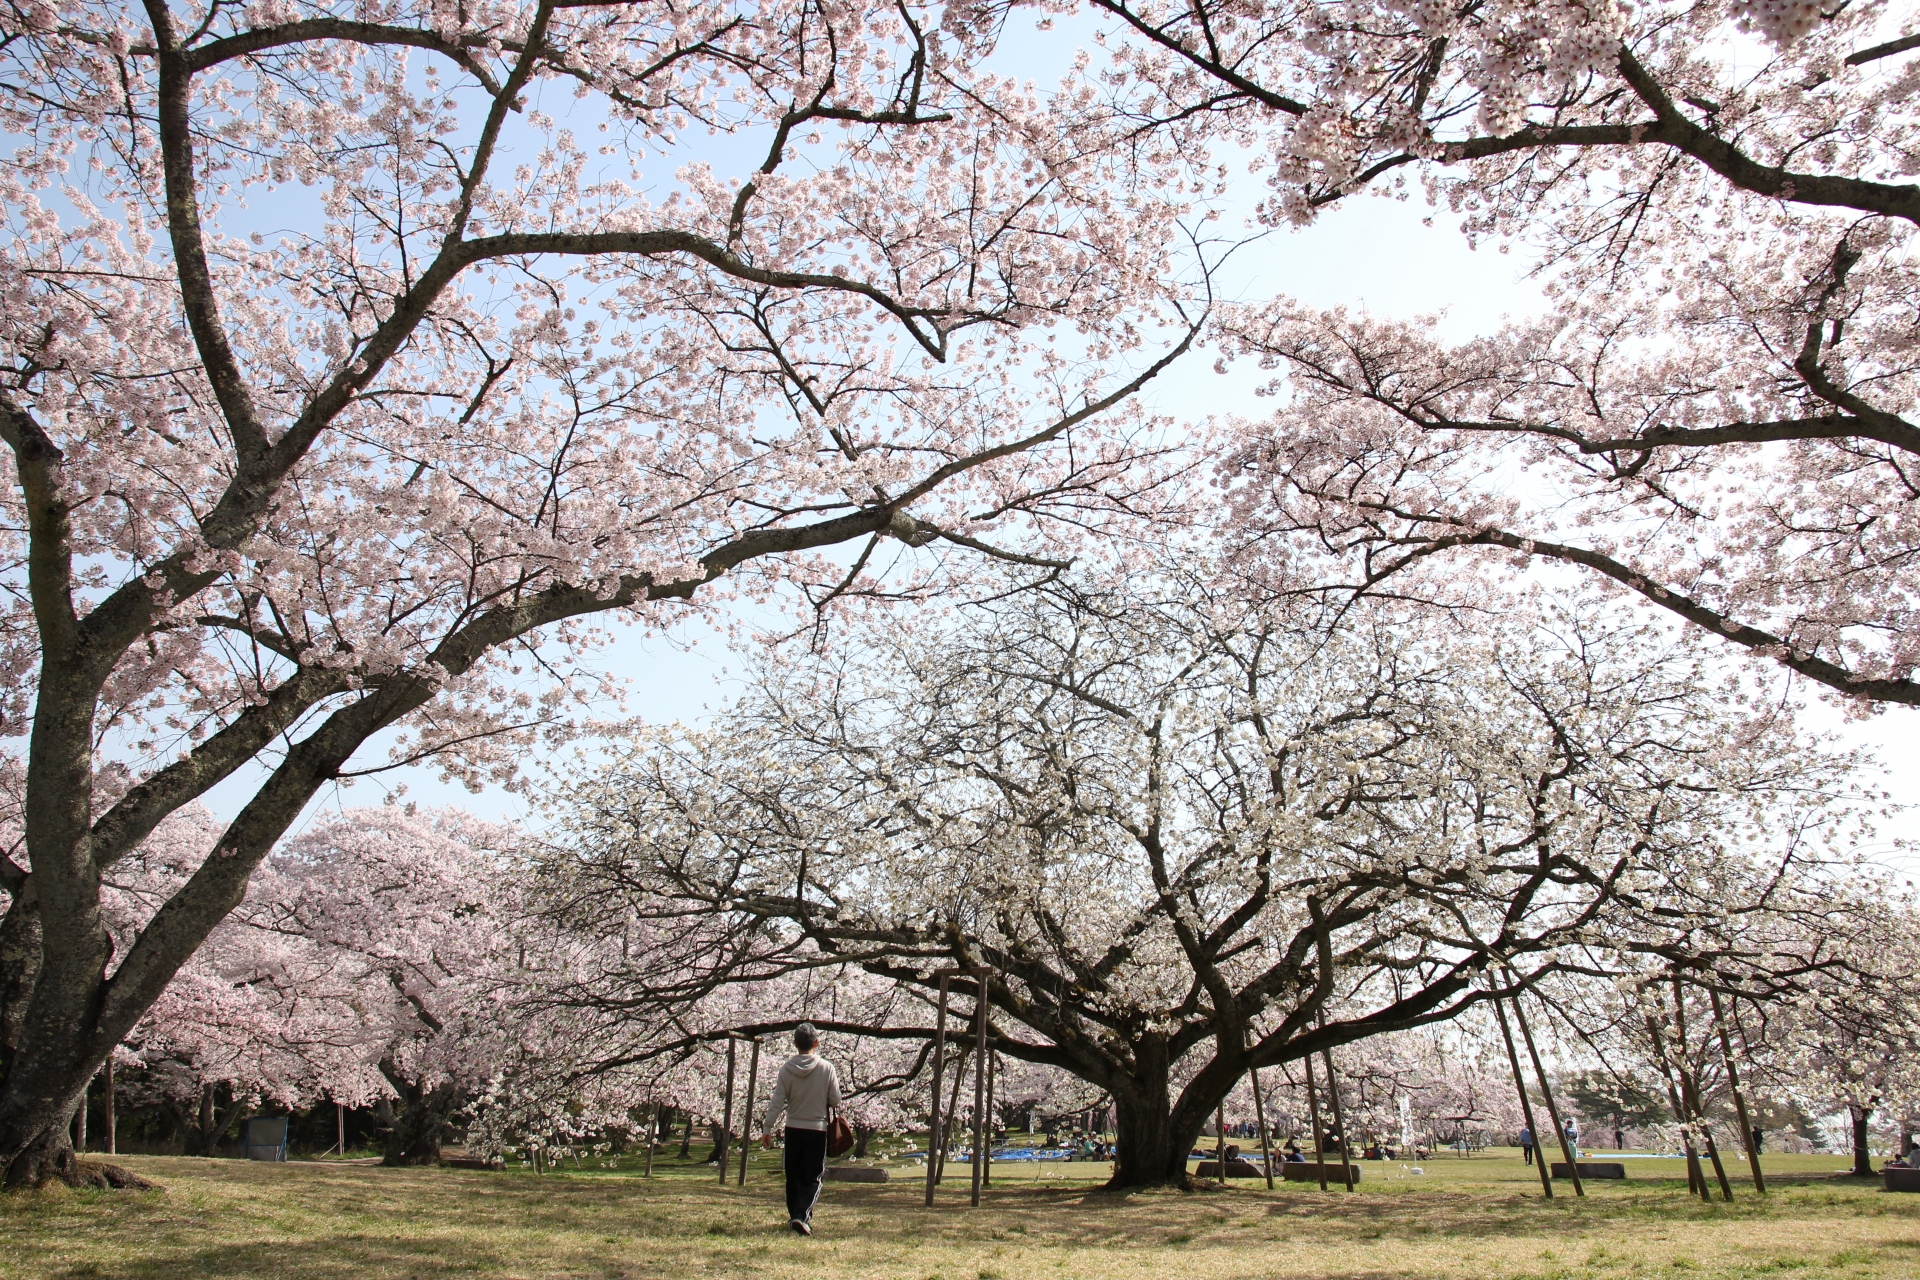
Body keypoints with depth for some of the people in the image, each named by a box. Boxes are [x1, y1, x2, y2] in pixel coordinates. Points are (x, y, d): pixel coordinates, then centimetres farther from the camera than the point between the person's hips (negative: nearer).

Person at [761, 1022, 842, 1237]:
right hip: (817, 1129, -2)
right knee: (813, 1178, 3)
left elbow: (777, 1101, -6)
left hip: (793, 1129, 2)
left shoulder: (786, 1068, -6)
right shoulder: (826, 1068, -10)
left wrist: (767, 1128, 0)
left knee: (793, 1177, 16)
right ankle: (801, 1215, -14)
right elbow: (835, 1101, -6)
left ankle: (795, 1216, 23)